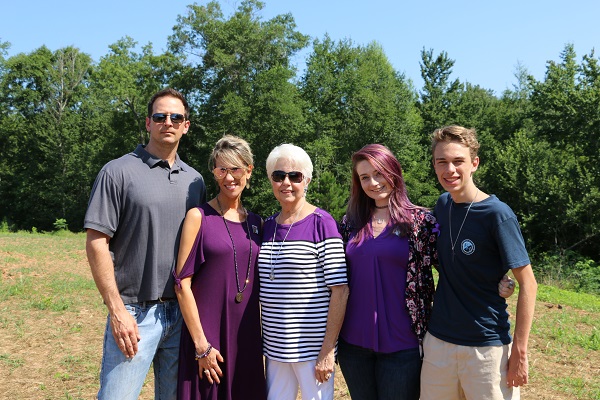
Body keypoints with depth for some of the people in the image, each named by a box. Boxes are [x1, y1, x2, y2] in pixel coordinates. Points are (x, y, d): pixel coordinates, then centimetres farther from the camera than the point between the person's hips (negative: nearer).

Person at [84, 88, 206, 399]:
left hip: (184, 311, 5)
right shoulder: (118, 172, -4)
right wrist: (116, 310, -14)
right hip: (135, 312, -4)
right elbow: (96, 243, -8)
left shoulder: (194, 180, 10)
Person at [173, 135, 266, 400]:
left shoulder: (256, 222, 9)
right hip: (207, 336, -4)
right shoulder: (199, 217, -6)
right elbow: (182, 283, -10)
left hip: (248, 337, 5)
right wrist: (201, 345, -13)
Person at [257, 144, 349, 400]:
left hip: (312, 347, -5)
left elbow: (340, 290, -12)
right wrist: (262, 338, 10)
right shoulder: (267, 226, 8)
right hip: (274, 346, 5)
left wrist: (328, 350, -15)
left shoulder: (321, 223, -10)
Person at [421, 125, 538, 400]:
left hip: (488, 347, -5)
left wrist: (519, 351, -14)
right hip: (437, 342, 5)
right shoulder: (442, 205, 2)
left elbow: (527, 284, -12)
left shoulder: (497, 214, -15)